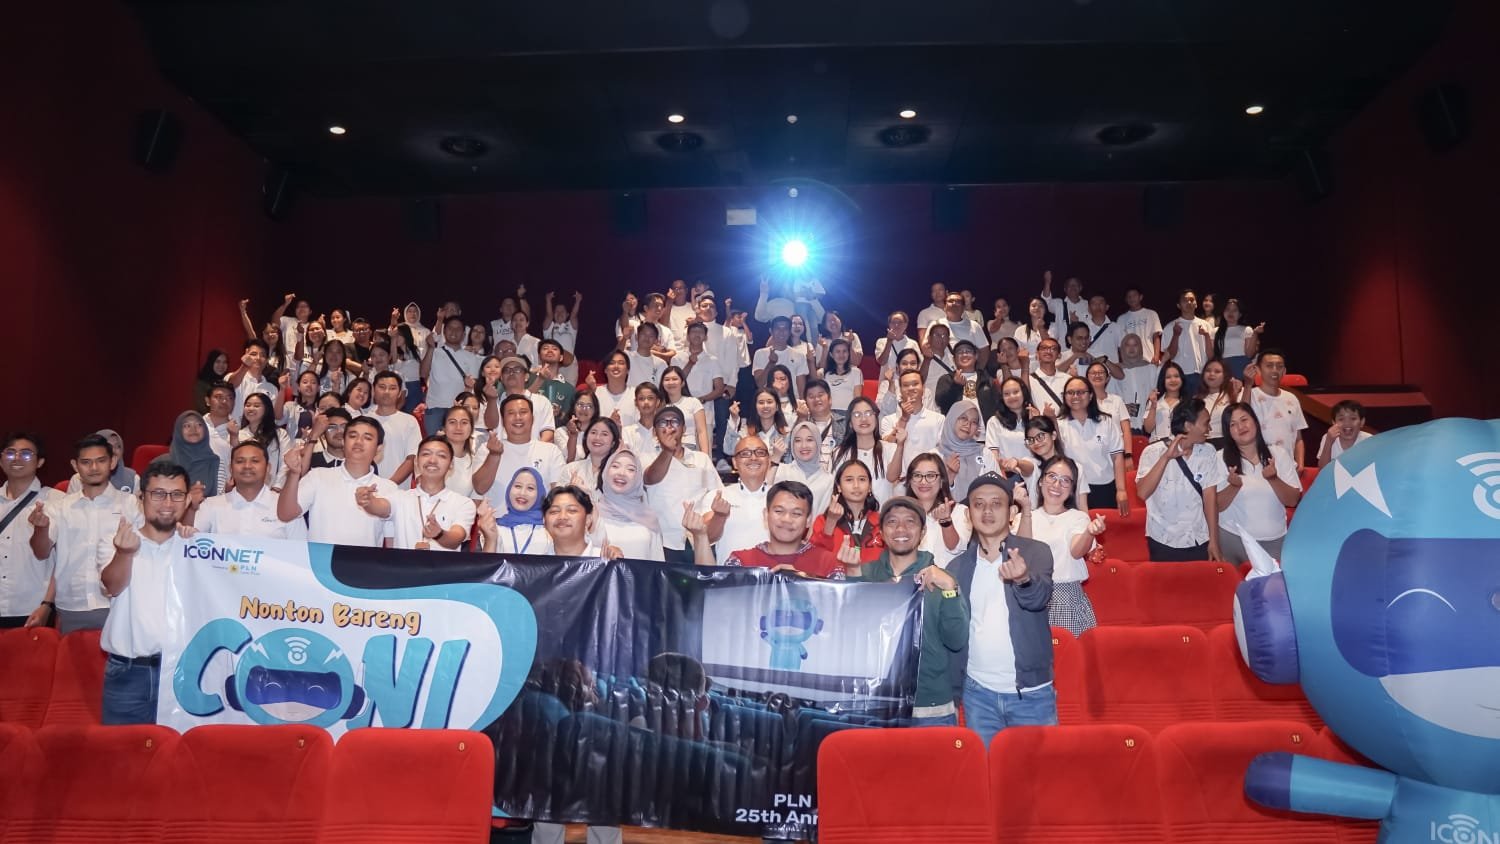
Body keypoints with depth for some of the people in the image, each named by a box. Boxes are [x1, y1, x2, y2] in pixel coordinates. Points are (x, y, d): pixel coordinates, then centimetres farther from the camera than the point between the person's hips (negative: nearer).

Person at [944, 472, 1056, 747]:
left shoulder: (1036, 552, -3)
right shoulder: (957, 566, 4)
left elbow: (1039, 598, -22)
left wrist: (1023, 579, -43)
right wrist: (953, 689, 3)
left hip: (1032, 693, -2)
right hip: (978, 694, 2)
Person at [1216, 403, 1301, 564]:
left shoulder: (1278, 453, 1)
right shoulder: (1222, 458, -4)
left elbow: (1293, 501, -1)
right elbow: (1217, 506, -5)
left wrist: (1274, 479, -18)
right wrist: (1234, 486, -23)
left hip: (1275, 540, 1)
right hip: (1233, 539, -1)